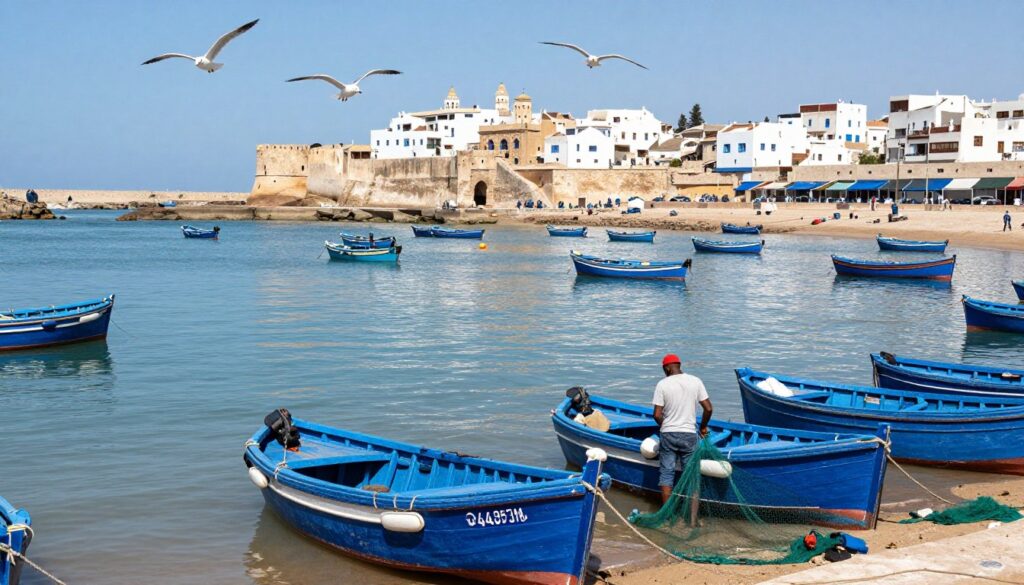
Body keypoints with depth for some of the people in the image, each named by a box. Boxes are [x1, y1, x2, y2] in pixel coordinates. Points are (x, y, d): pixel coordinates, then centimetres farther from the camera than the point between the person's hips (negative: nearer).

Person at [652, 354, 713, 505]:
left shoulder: (662, 384, -7)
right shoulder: (695, 381, -2)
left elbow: (657, 415, -9)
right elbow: (708, 408, -2)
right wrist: (703, 427, 14)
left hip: (668, 434, -1)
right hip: (689, 434, 1)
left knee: (666, 473, 7)